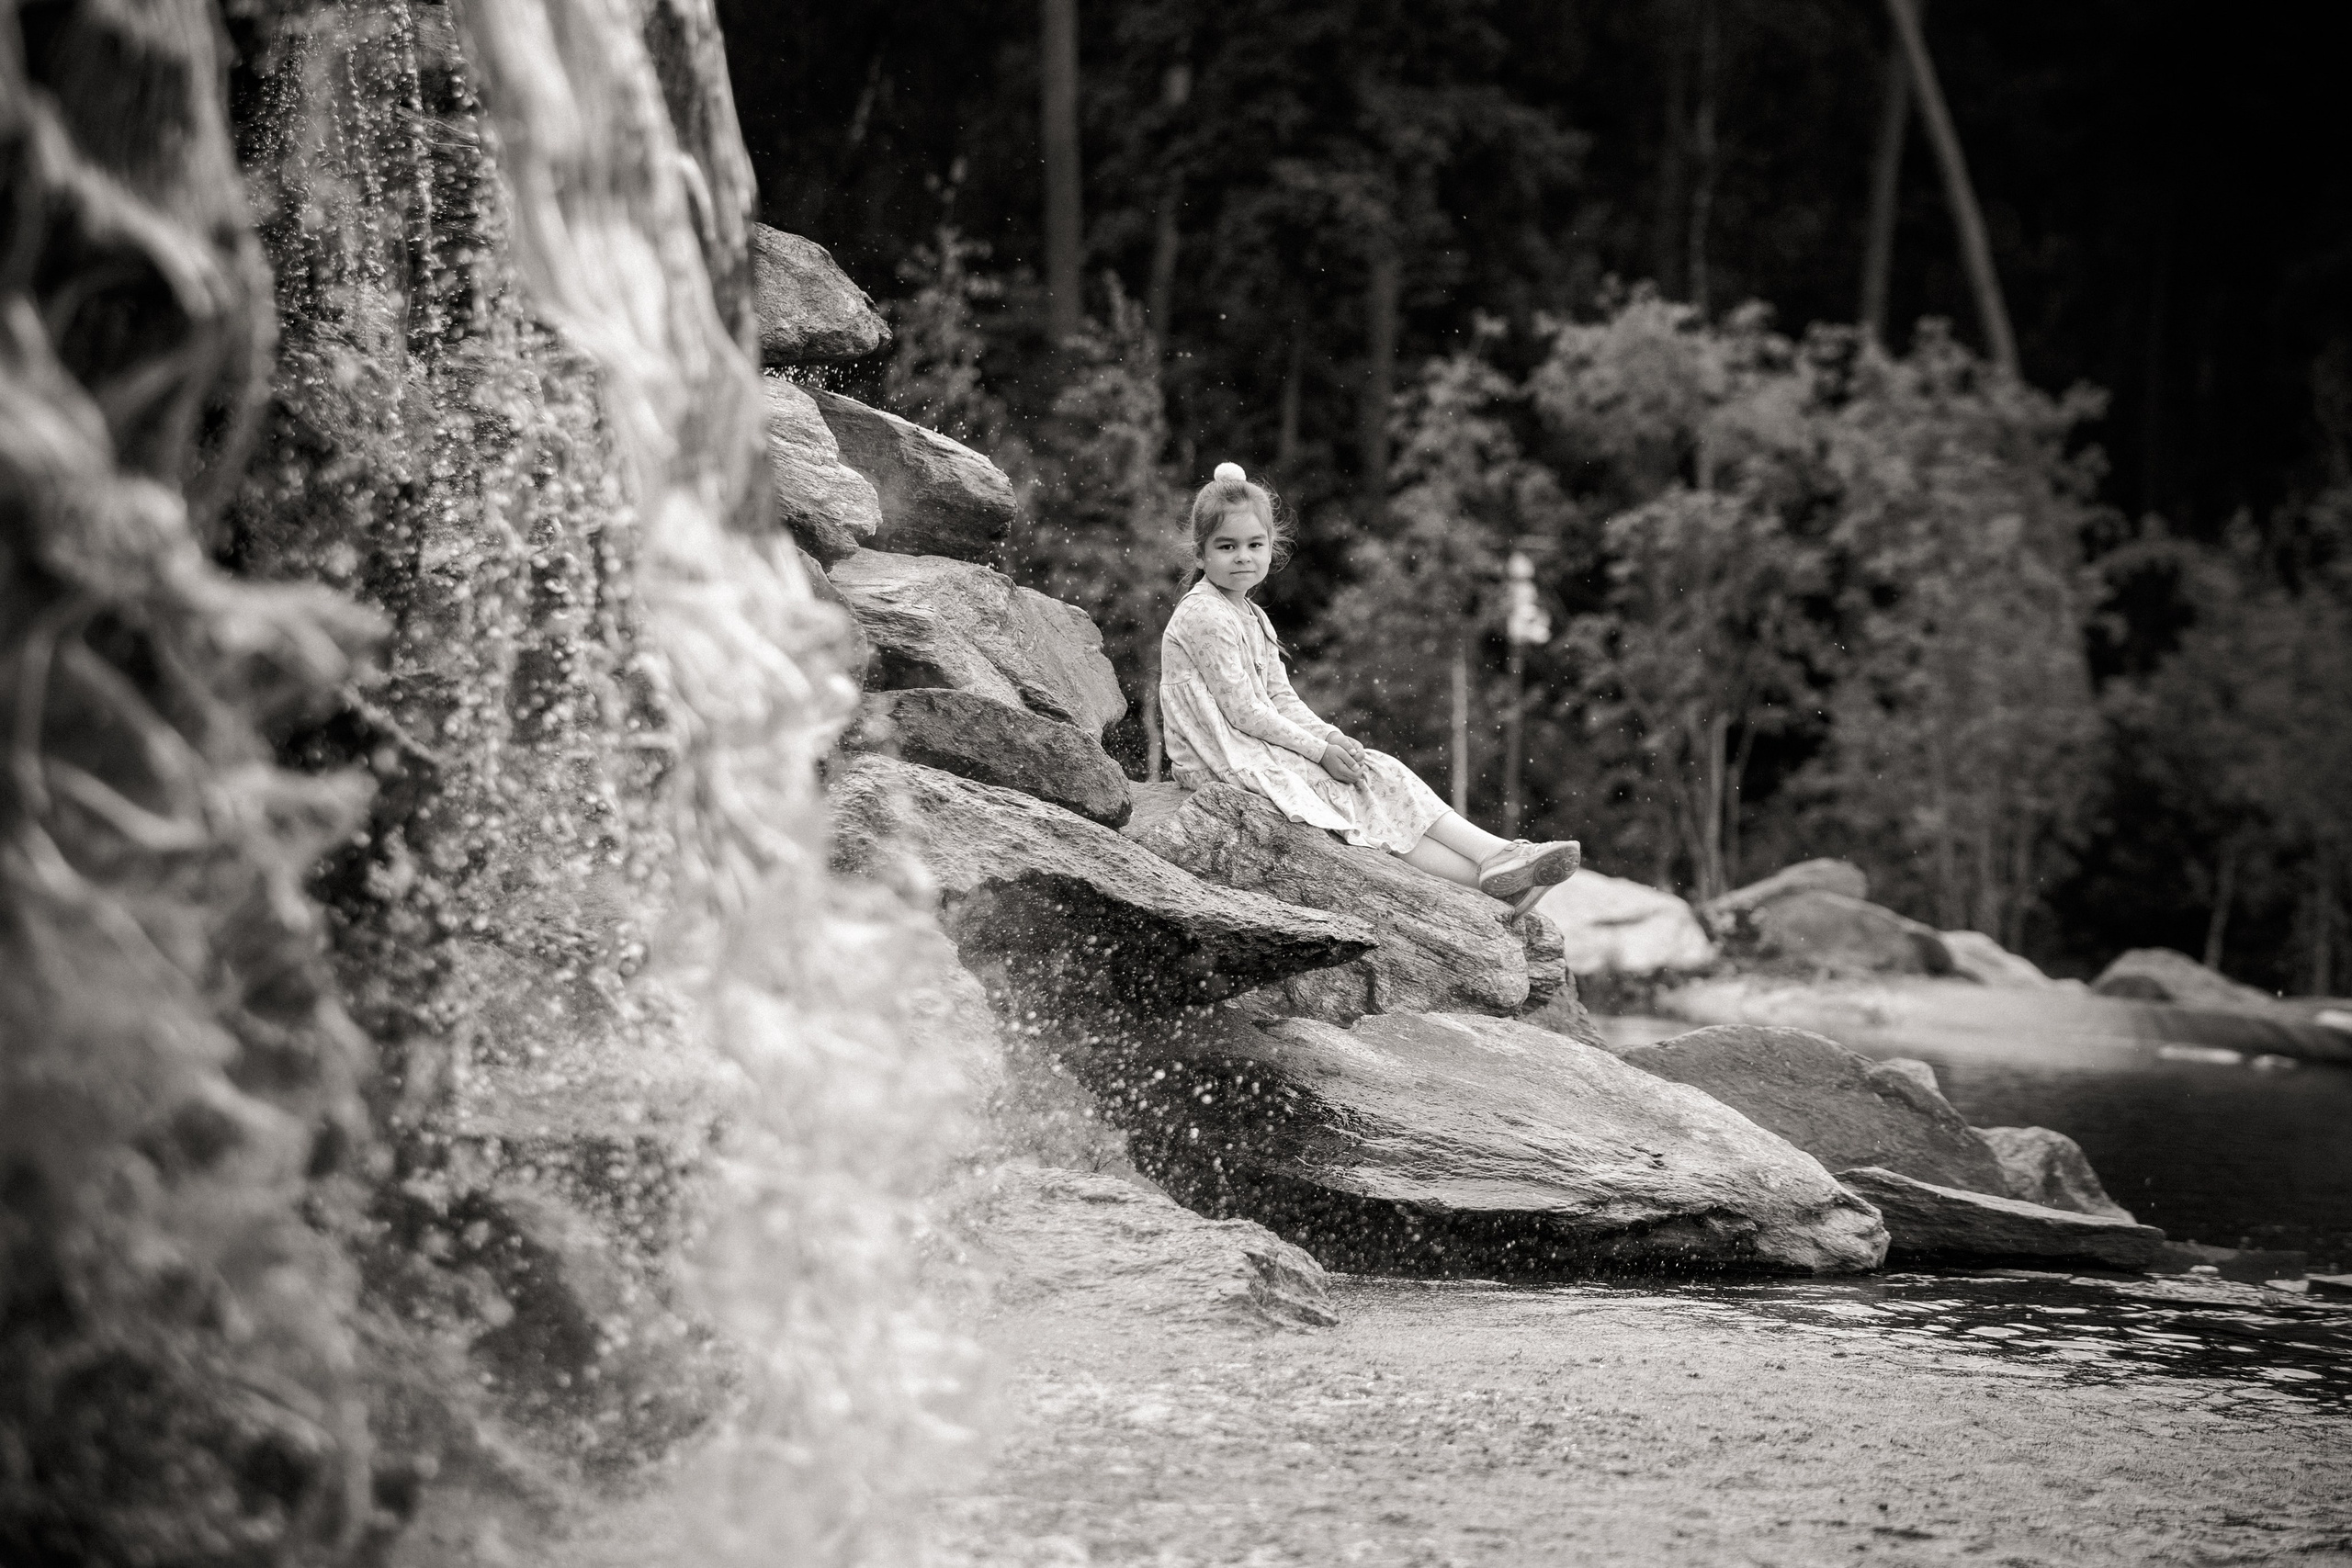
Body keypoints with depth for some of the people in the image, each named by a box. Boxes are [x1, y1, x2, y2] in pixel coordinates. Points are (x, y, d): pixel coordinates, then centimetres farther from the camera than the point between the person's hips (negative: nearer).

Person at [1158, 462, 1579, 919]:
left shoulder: (1250, 616, 16)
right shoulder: (1205, 616, -17)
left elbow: (1281, 698, 14)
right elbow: (1241, 711, -20)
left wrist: (1330, 737, -4)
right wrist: (1319, 749, -15)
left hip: (1262, 749, 9)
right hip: (1225, 762, -9)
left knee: (1382, 775, -4)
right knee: (1364, 794, -14)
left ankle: (1496, 856, -14)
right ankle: (1486, 882, -18)